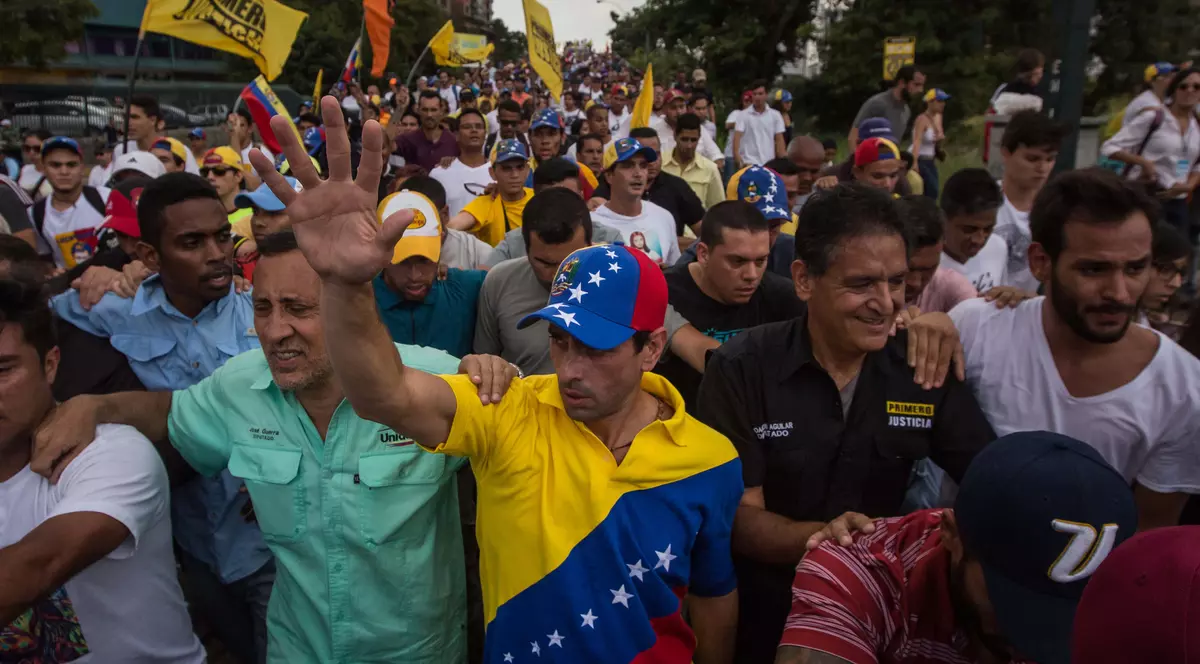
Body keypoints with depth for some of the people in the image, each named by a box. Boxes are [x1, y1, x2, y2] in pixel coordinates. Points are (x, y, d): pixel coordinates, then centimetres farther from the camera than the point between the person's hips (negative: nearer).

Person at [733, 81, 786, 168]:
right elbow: (737, 137, -9)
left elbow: (779, 140, 7)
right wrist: (738, 158, -24)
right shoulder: (743, 115, -1)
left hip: (769, 164, 3)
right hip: (749, 163, -3)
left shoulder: (775, 115, 7)